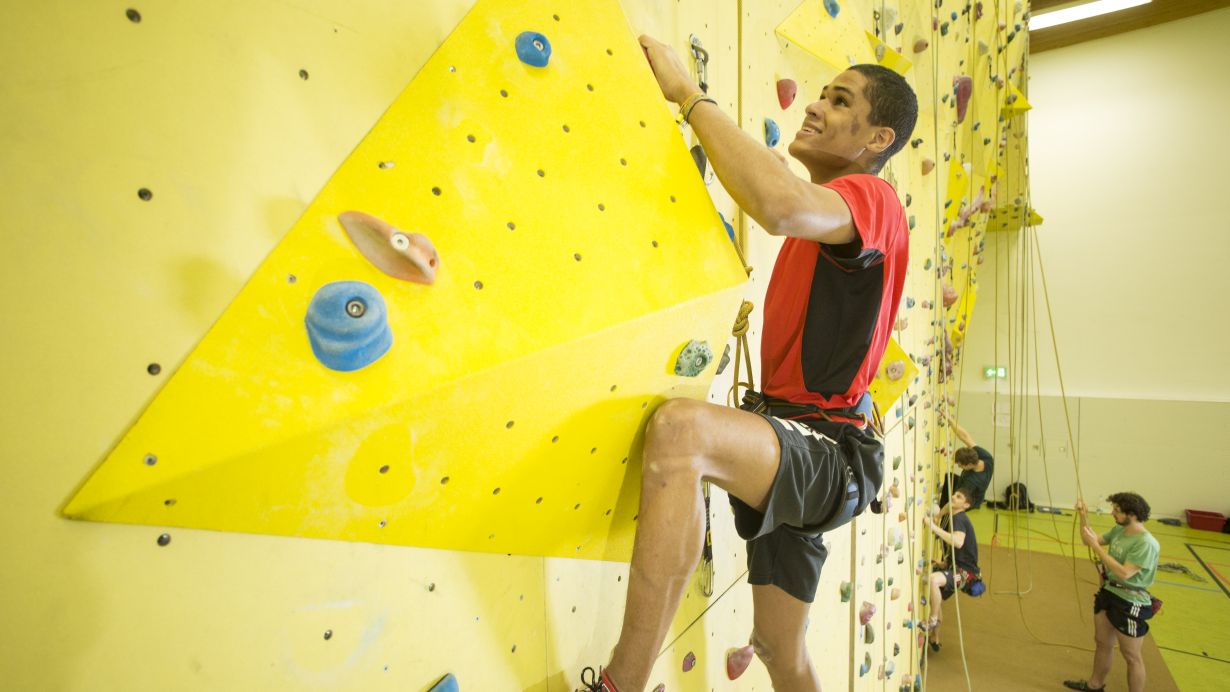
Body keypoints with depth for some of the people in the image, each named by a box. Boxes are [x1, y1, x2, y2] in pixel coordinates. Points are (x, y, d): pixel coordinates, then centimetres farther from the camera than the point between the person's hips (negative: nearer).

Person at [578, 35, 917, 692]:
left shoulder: (871, 199, -9)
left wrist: (689, 94, -23)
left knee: (680, 427, -38)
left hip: (832, 456, -9)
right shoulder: (820, 219, 20)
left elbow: (781, 205, -33)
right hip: (793, 444, 9)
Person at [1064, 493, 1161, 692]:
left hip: (1130, 603, -8)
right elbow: (1089, 541, 11)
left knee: (1131, 656, 9)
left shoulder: (1146, 544, -25)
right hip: (1108, 593, 8)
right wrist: (1084, 517, -3)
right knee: (1102, 643, 23)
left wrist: (1096, 546, -27)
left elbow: (1124, 573, -29)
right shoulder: (1118, 530, -1)